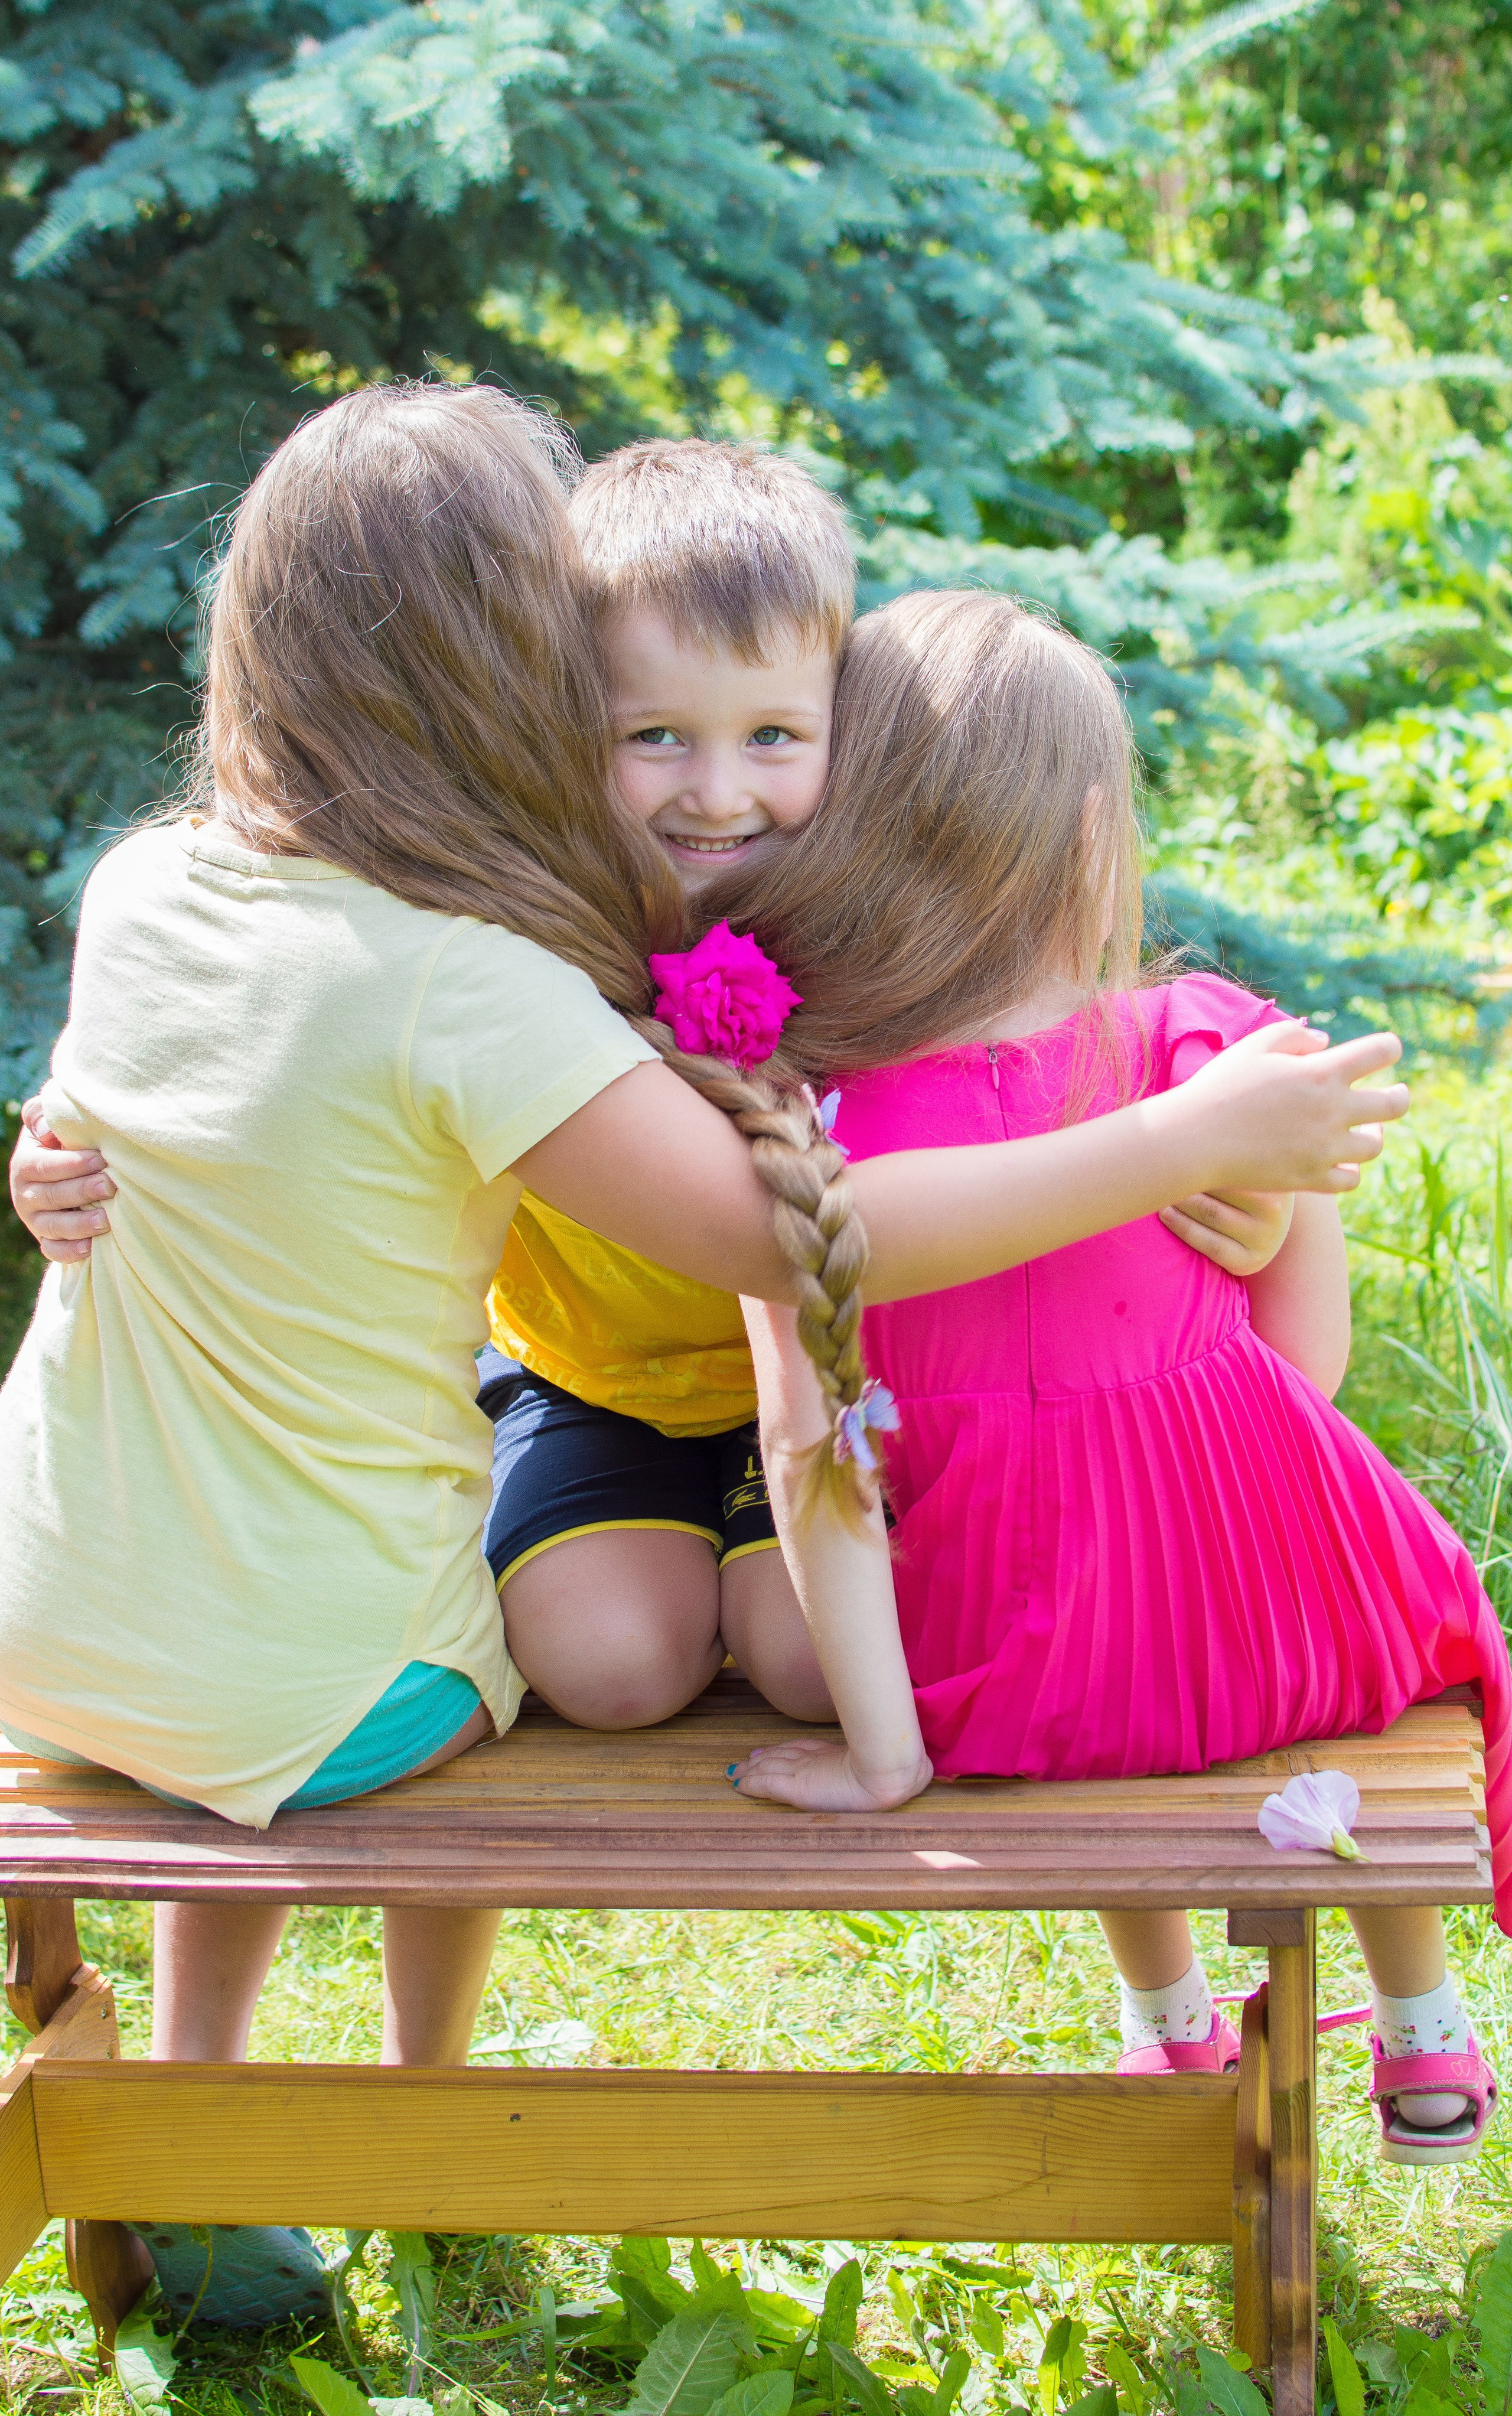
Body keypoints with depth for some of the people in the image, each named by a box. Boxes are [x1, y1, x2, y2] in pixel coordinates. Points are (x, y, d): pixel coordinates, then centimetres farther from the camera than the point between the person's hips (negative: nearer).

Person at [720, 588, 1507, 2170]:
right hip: (1280, 1612, 0)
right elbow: (1313, 1356, -3)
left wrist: (881, 1751, -13)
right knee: (1366, 1612, 36)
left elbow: (805, 1447, -18)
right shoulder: (1213, 1046, -11)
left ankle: (1172, 2032, 51)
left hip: (1026, 1663, 0)